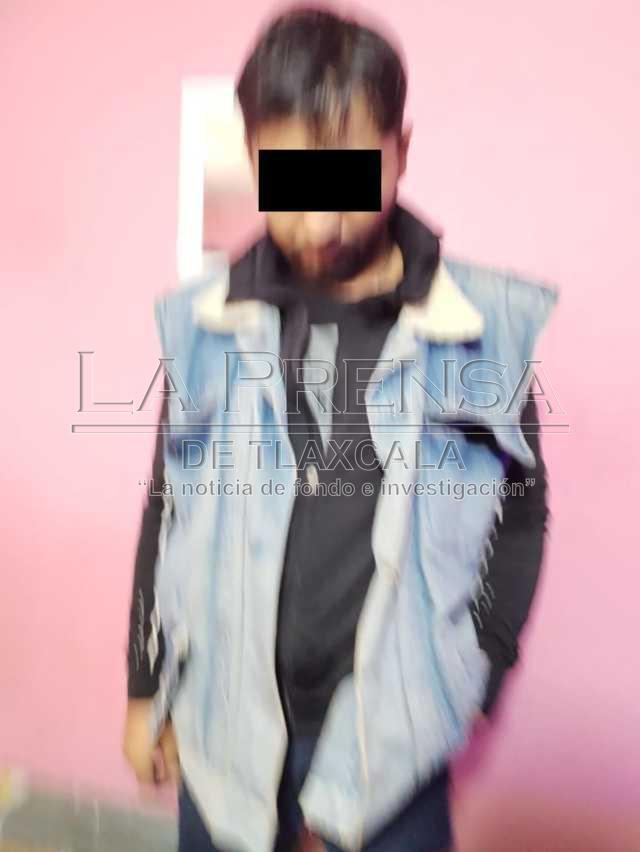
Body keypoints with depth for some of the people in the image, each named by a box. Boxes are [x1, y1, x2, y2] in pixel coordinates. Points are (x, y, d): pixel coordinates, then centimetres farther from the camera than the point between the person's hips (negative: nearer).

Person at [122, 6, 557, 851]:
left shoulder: (487, 325, -11)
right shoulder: (202, 325, -6)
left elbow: (519, 518, -1)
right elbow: (168, 513, 2)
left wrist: (472, 687, -2)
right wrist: (146, 690, 8)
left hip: (393, 738, -1)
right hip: (225, 729, 2)